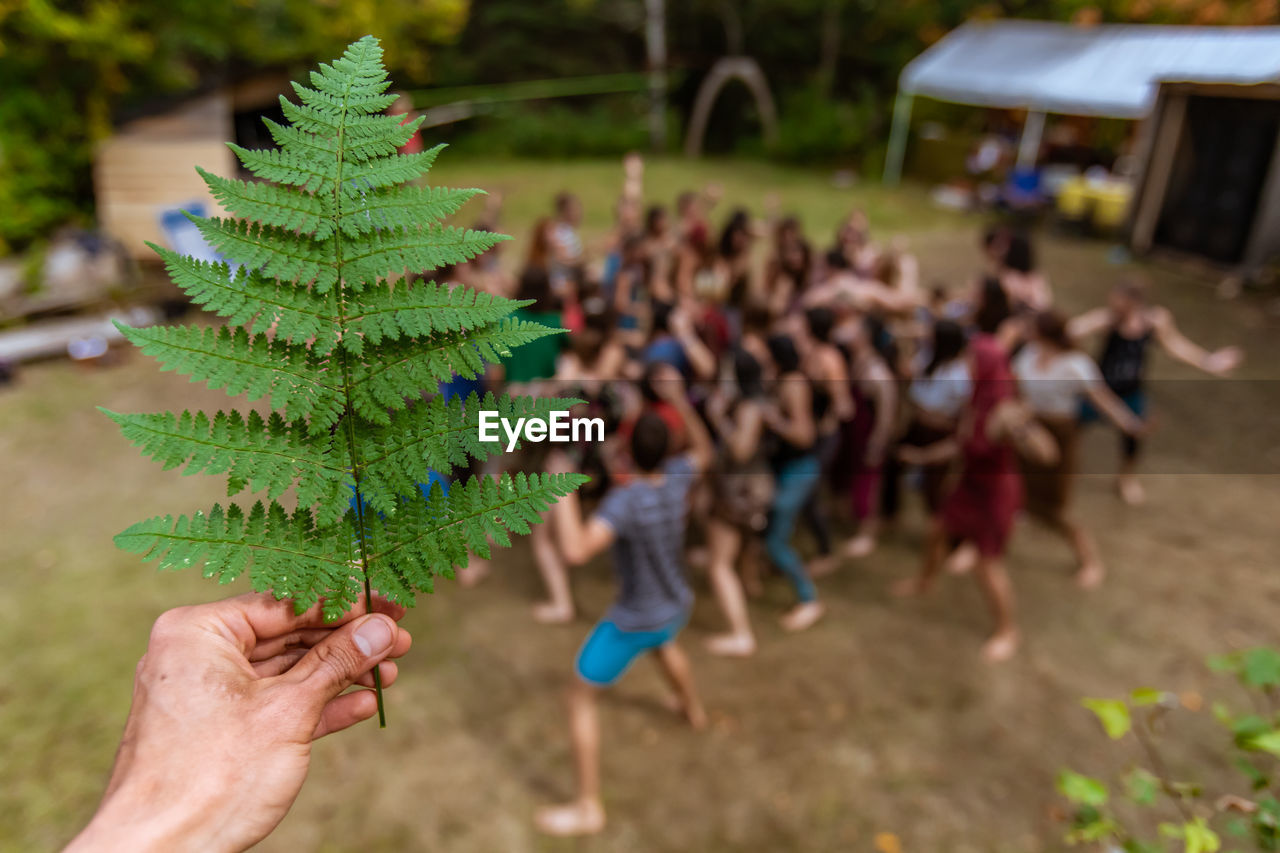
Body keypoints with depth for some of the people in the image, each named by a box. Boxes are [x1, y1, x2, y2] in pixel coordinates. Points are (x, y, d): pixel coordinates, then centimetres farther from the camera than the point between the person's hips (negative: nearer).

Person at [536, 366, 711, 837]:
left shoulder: (626, 500, -34)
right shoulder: (677, 478, -15)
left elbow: (576, 551, -46)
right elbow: (704, 452, 8)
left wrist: (562, 488, -37)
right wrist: (679, 399, 5)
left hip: (632, 623, -7)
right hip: (676, 607, 7)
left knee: (581, 699, 8)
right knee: (664, 643, 41)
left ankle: (588, 808, 16)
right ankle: (694, 708, 65)